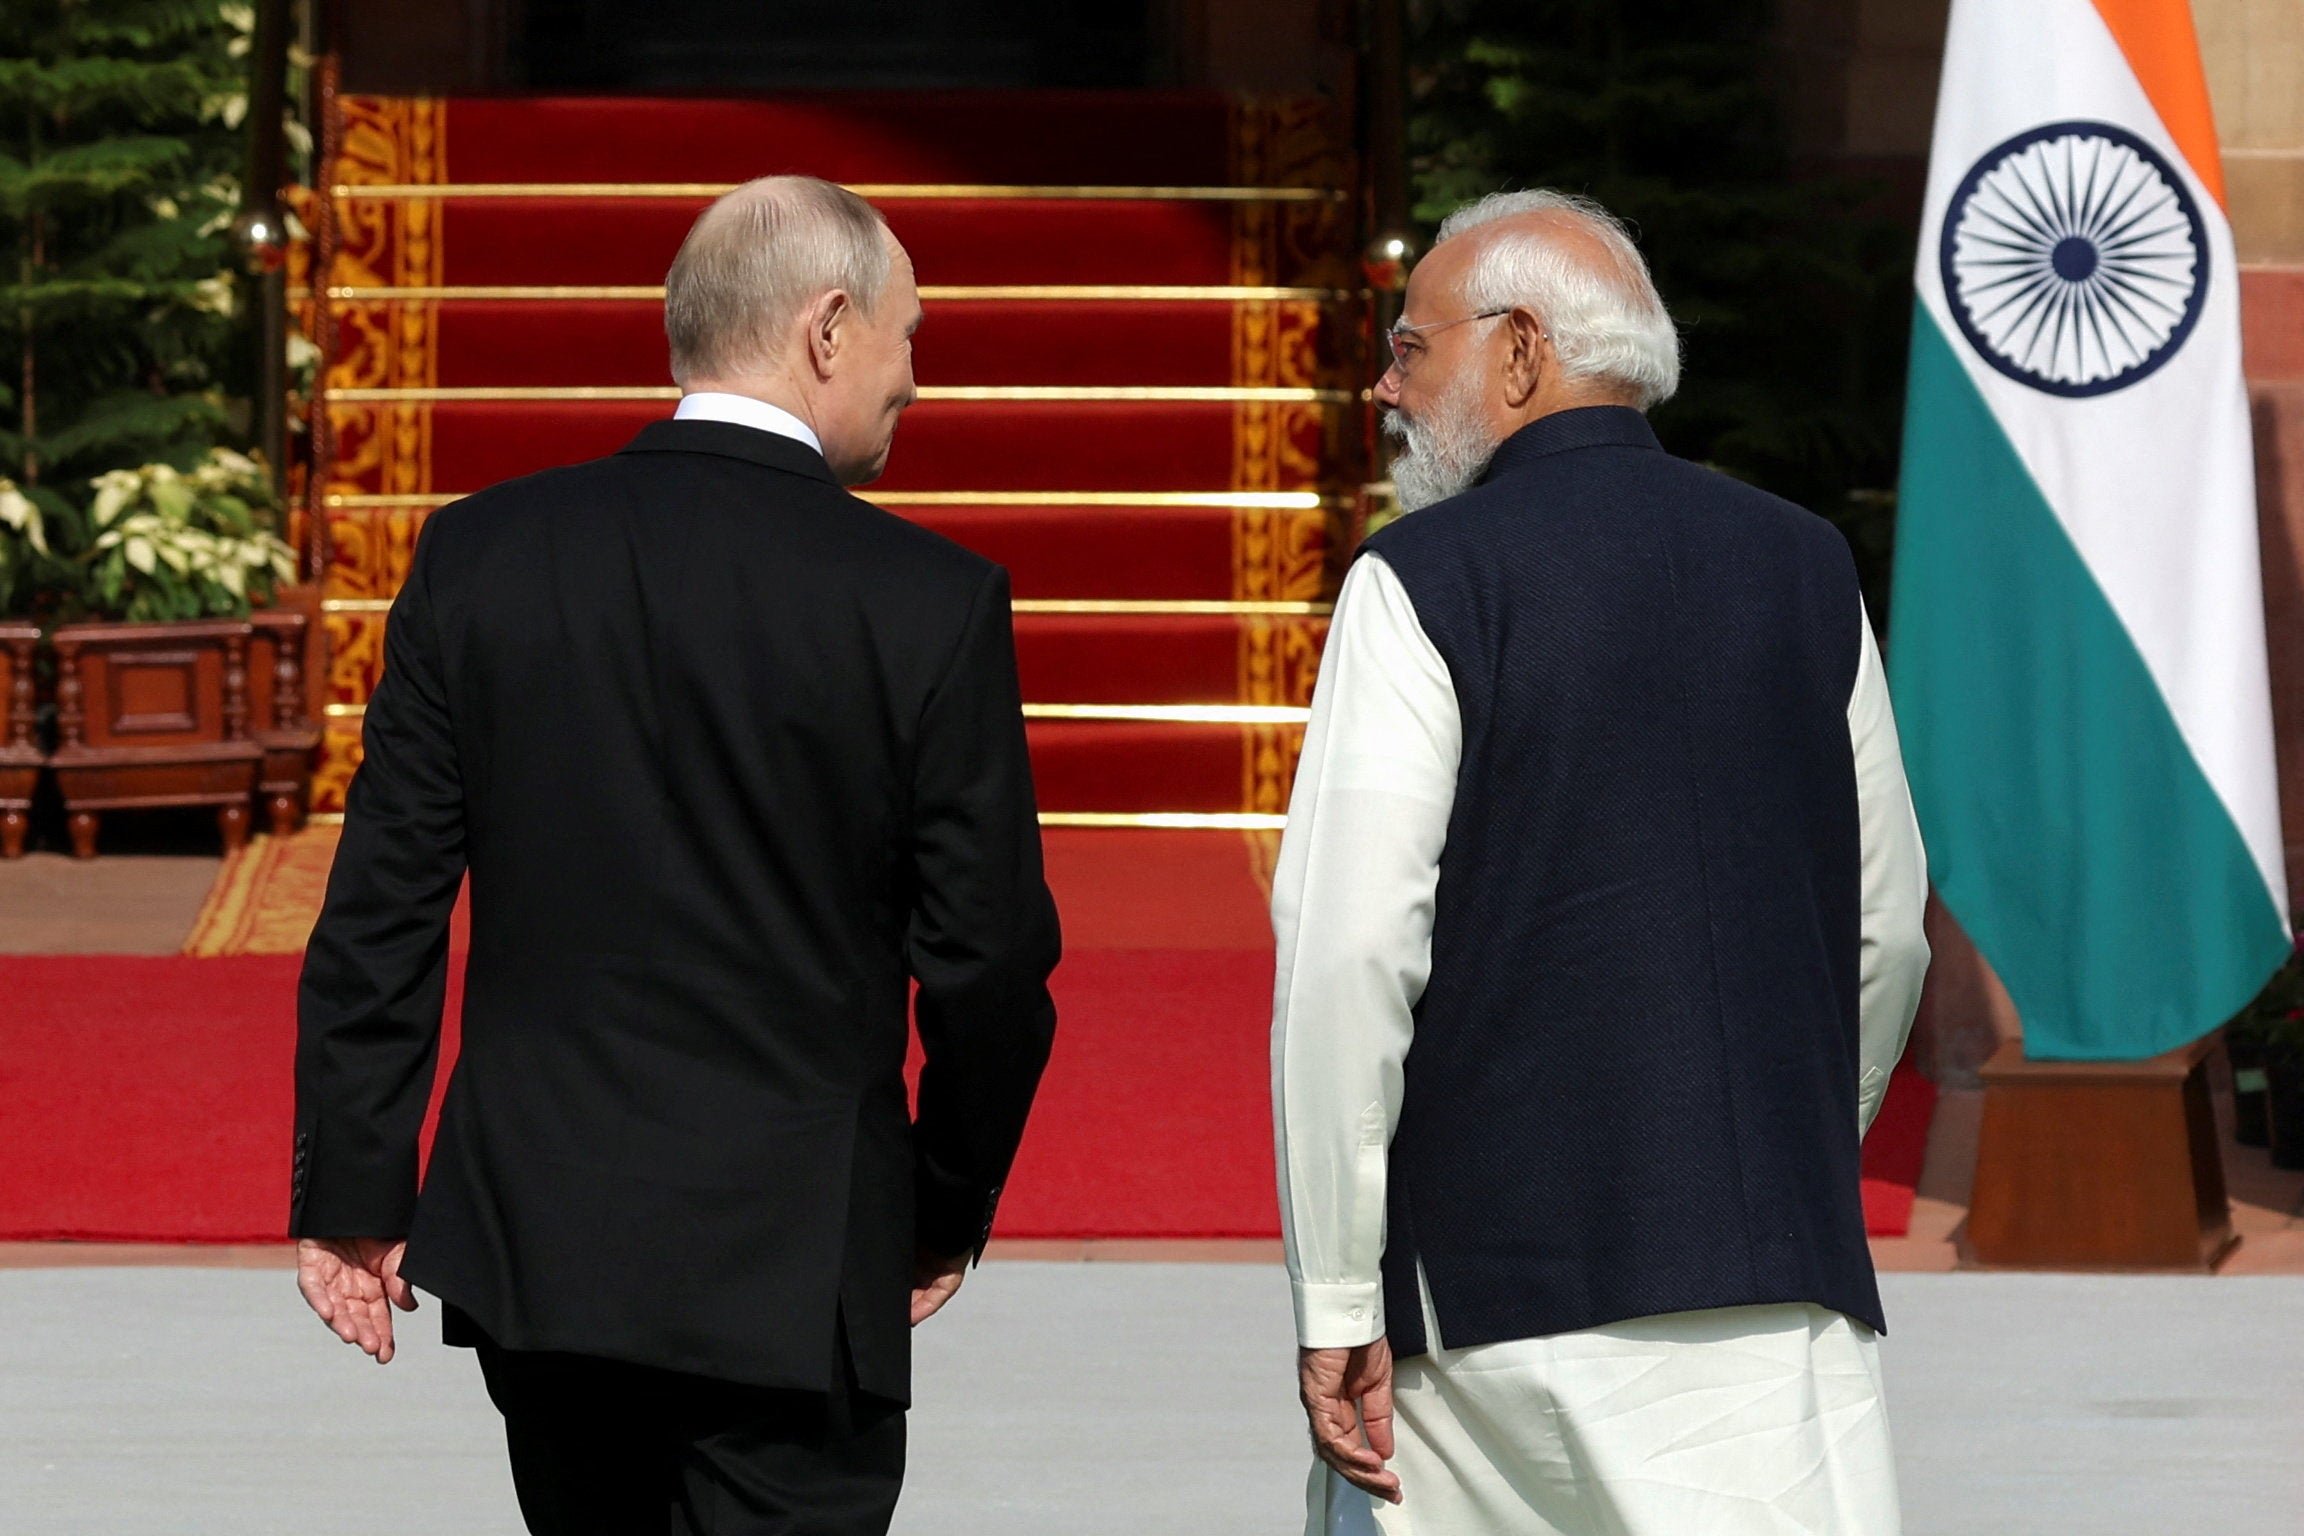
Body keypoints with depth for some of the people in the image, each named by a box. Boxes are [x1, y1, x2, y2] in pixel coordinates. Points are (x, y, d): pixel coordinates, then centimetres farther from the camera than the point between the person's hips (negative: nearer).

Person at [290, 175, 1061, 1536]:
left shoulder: (480, 557, -1)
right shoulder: (933, 605, -10)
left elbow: (383, 909, 0)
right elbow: (989, 957, -6)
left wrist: (353, 1194, 8)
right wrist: (948, 1214, 9)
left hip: (534, 1247, 4)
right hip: (795, 1270, -4)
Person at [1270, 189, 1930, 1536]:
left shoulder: (1426, 581, -5)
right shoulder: (1805, 567, 10)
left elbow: (1351, 949, -12)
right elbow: (1887, 931, 16)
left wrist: (1336, 1304, -7)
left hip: (1500, 1286, -4)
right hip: (1782, 1279, 4)